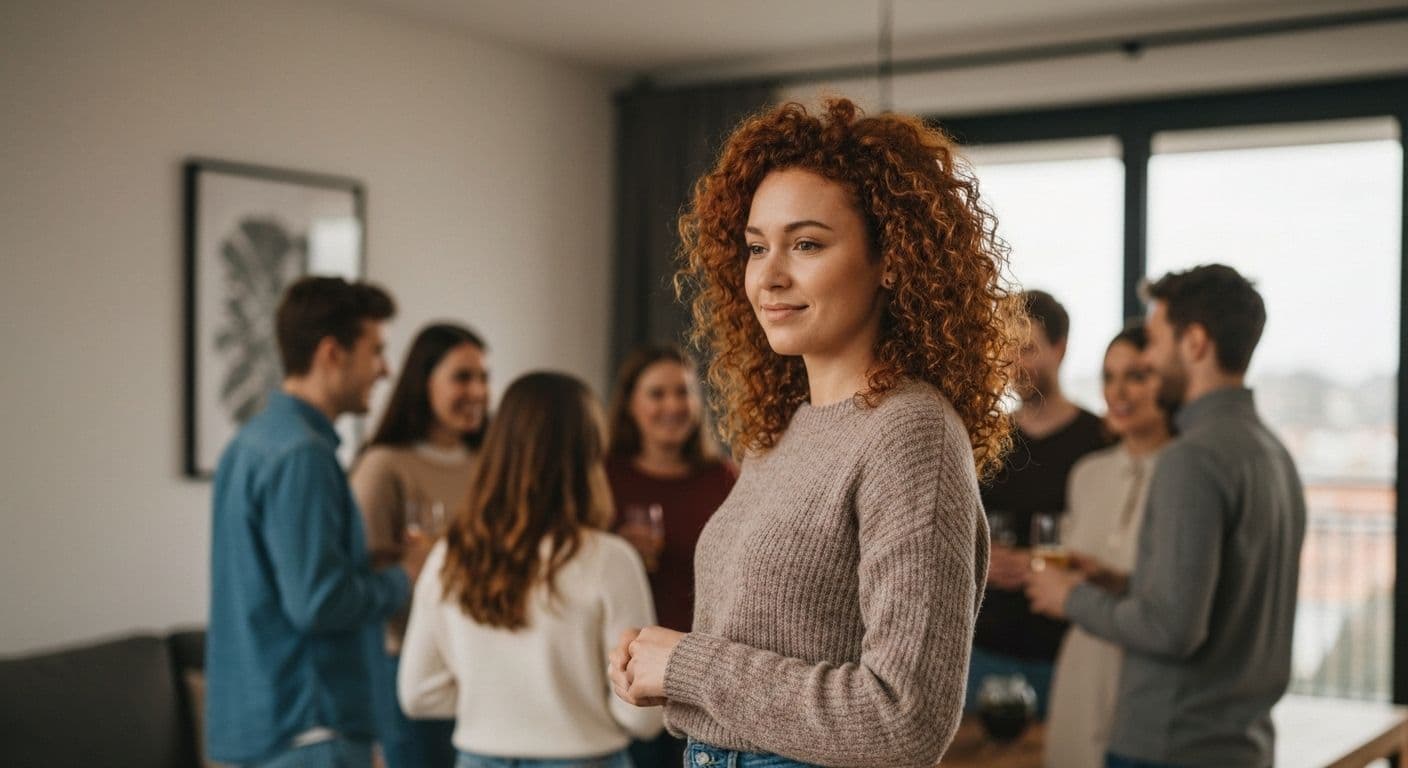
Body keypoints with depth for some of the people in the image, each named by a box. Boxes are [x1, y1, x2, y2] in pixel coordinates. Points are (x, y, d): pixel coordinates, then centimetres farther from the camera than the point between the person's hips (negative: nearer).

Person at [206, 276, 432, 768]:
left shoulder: (254, 440, 12)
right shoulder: (300, 455, -19)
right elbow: (317, 602, -24)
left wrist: (380, 561, 10)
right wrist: (403, 576, -8)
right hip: (307, 728, -10)